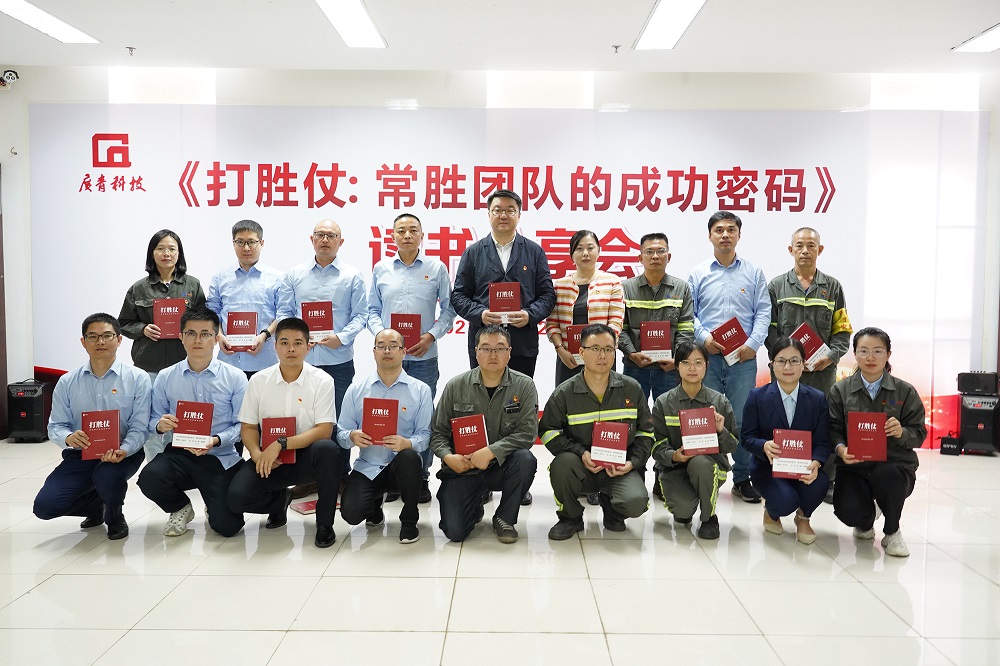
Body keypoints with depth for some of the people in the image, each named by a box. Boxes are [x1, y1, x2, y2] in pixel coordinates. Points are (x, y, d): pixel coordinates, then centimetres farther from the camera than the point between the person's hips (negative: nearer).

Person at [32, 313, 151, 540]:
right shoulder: (67, 382, 5)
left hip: (122, 453, -3)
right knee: (44, 506, -15)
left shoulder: (137, 378, -4)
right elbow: (55, 426, 5)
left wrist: (122, 451, -29)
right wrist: (68, 437, -20)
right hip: (81, 454, 3)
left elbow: (139, 427, -9)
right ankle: (96, 504, 21)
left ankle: (114, 517, 2)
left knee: (107, 476, -37)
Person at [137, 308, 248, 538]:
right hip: (179, 454, 2)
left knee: (227, 525, -15)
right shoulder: (165, 378, 5)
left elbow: (242, 424, -5)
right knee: (149, 477, -32)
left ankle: (213, 509, 28)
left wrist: (215, 441, -22)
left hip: (221, 458, -2)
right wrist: (160, 425, -15)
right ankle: (180, 509, 6)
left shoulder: (235, 378, -3)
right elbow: (153, 420, 9)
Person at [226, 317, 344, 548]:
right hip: (269, 459, 2)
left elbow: (324, 431, -15)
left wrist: (281, 444, -25)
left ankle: (324, 524, -14)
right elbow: (248, 427, 5)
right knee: (237, 496, -24)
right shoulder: (258, 381, 2)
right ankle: (280, 499, 14)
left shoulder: (322, 381, -7)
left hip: (307, 457, -2)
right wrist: (257, 454, -16)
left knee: (328, 450, -36)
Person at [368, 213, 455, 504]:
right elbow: (372, 310, 11)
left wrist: (431, 335, -9)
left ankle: (421, 477, 14)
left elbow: (448, 310, 4)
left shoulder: (437, 269, 4)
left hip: (423, 357, -1)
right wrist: (381, 334, -6)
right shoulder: (381, 269, 9)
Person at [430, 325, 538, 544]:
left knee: (525, 459, -33)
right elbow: (438, 431, 3)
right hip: (462, 466, 0)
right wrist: (448, 456, -17)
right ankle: (474, 509, 23)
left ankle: (505, 518, -6)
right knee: (454, 531, -17)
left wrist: (491, 451, -24)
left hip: (501, 466, 0)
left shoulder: (524, 386, -5)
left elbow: (527, 432, -14)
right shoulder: (455, 386, -1)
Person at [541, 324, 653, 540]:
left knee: (635, 503, -29)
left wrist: (633, 462, -6)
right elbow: (548, 431, -1)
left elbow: (645, 431, 11)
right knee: (562, 463, -35)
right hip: (581, 466, 0)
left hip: (620, 468, 1)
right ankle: (570, 518, -4)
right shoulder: (564, 393, -2)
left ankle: (611, 509, 14)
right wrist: (580, 452, -15)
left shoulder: (631, 389, 4)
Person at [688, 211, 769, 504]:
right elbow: (687, 313, 4)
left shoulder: (754, 273, 10)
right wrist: (704, 338, -12)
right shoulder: (697, 274, 9)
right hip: (707, 357, 0)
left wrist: (753, 344, -9)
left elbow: (763, 312, 5)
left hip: (743, 358, 0)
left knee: (743, 420, 2)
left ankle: (742, 479, 13)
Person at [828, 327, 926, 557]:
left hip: (894, 464, 0)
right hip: (853, 466, 0)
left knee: (885, 476, -38)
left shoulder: (905, 391, 6)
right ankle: (866, 522, 18)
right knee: (848, 512, -27)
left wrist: (901, 432, -19)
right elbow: (833, 429, 1)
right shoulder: (840, 390, 6)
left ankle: (892, 532, -3)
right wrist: (841, 449, -20)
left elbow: (919, 434, 5)